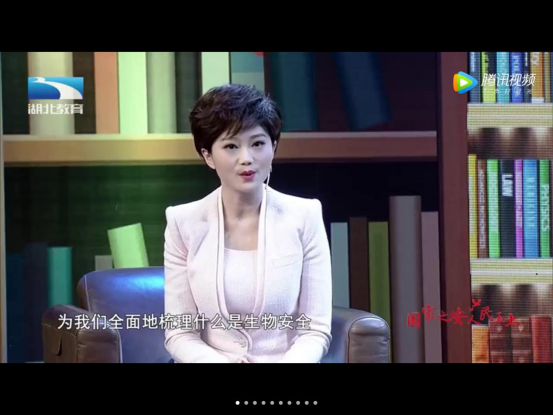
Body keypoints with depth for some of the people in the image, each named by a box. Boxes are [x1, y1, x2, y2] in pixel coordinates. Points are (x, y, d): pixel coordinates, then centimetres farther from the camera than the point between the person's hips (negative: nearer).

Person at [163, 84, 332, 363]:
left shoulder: (304, 217, 0)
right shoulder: (183, 223, 1)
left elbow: (316, 331, -1)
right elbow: (179, 334, 0)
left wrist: (290, 362, -20)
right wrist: (223, 362, -18)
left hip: (286, 360, -1)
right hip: (211, 359, 1)